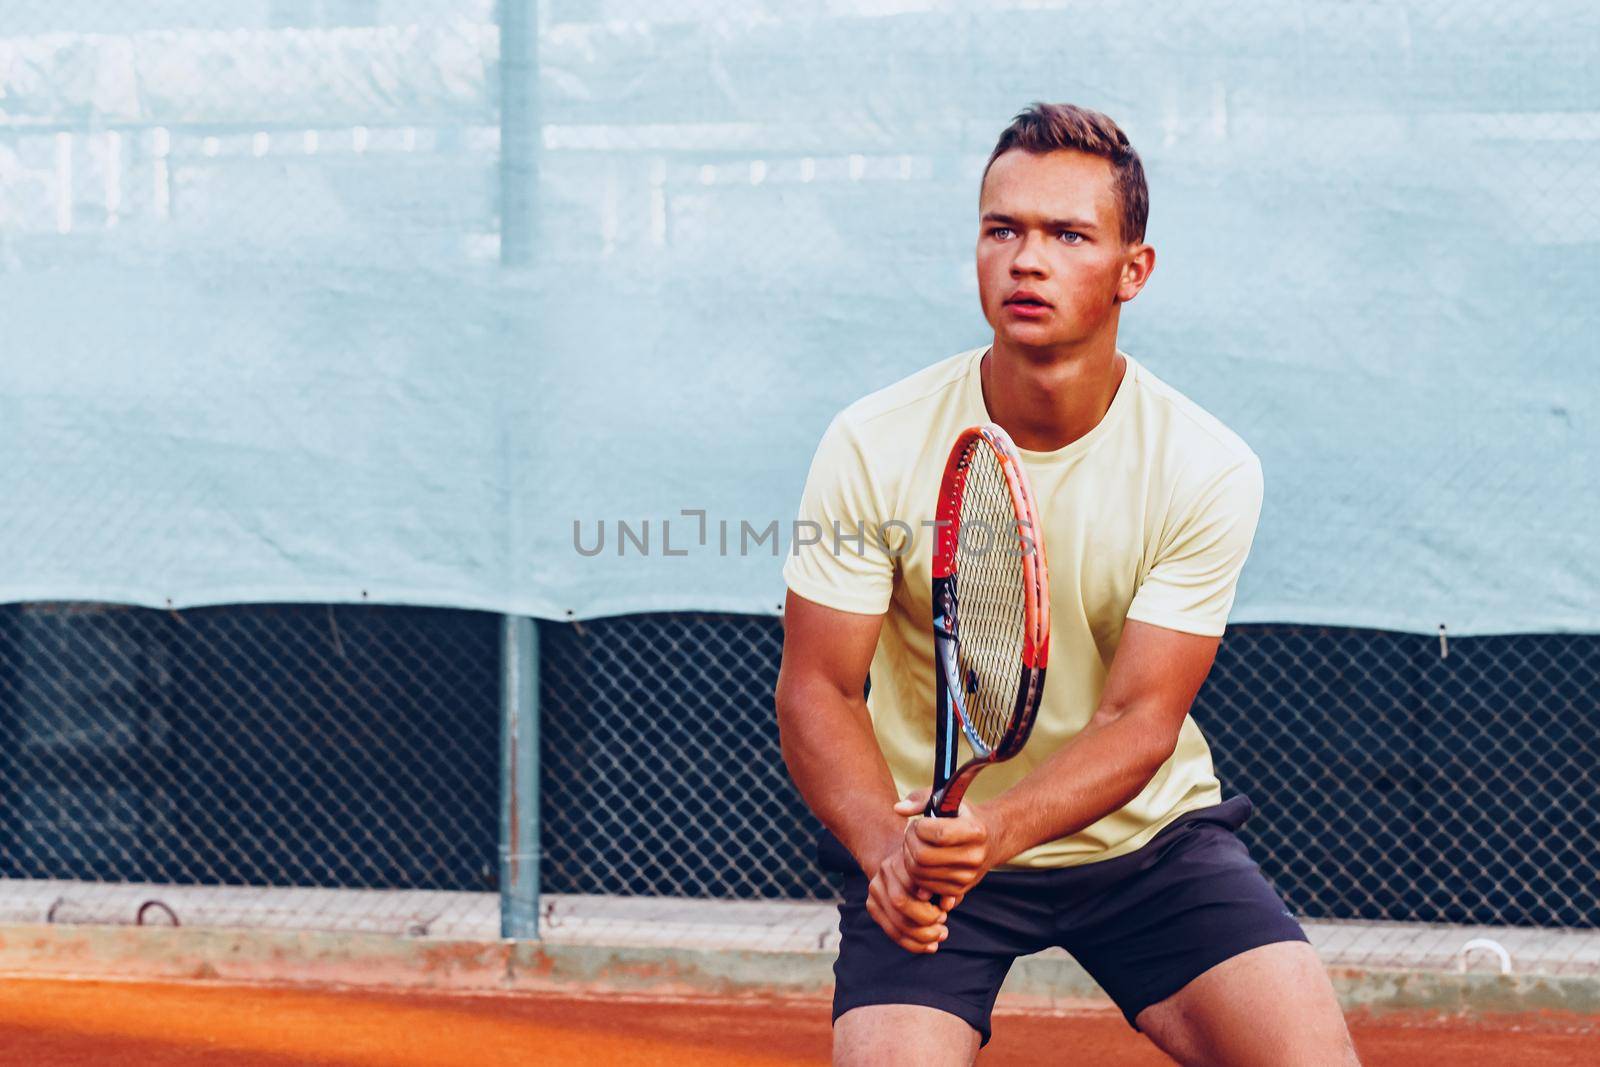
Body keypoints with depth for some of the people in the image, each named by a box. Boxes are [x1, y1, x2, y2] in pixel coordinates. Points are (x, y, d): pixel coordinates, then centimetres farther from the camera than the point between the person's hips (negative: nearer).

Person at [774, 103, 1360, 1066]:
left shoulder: (1208, 470, -13)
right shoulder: (876, 447, -12)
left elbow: (1139, 722, -16)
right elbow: (817, 687, -10)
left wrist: (994, 829, -35)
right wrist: (887, 844, -29)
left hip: (1150, 839, 0)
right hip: (926, 840, 0)